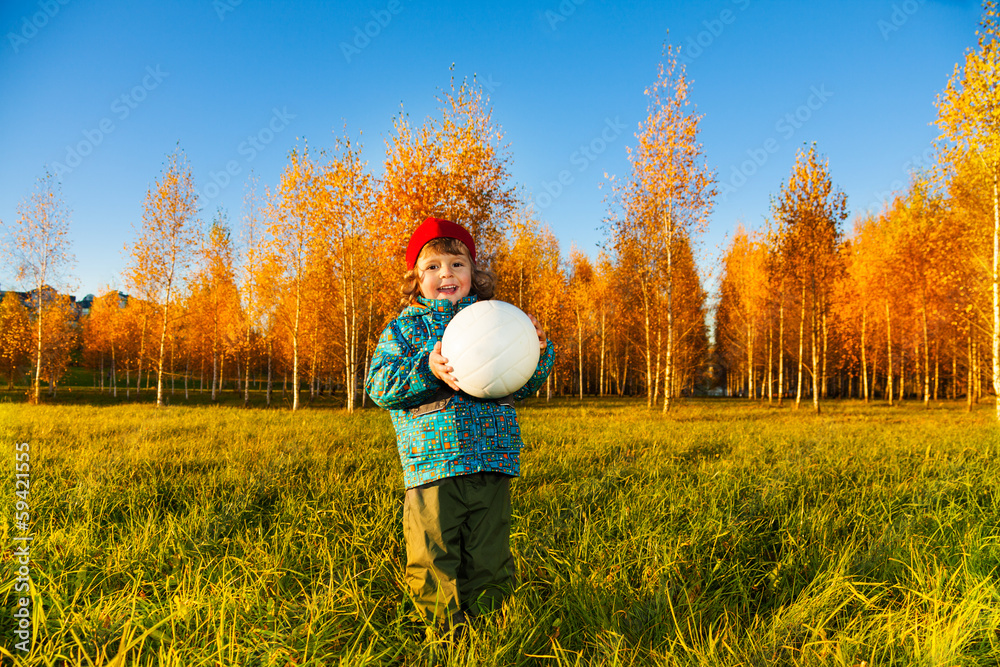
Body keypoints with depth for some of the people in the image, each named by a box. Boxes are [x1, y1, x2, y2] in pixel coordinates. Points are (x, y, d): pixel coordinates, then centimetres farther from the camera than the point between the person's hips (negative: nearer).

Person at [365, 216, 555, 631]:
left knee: (490, 564, 9)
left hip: (492, 464, 2)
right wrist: (427, 369, -19)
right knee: (434, 569, 2)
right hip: (432, 465, -2)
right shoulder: (405, 328, 7)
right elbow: (379, 385, -4)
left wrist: (538, 352, -4)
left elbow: (520, 384, 15)